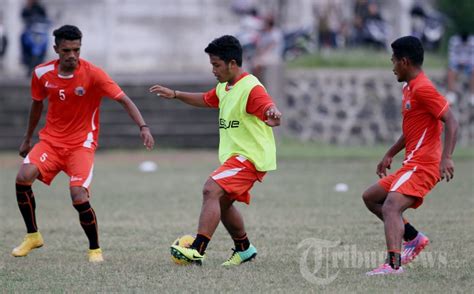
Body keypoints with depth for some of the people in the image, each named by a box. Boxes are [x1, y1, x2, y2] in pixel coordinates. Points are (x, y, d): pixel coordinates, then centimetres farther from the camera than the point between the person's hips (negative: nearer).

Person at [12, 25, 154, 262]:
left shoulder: (93, 74, -15)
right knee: (24, 176, -21)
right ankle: (32, 236, 0)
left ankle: (95, 249, 3)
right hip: (51, 139, 3)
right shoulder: (42, 73, -3)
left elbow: (124, 100, -19)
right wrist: (27, 139, 25)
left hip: (81, 143, -3)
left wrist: (143, 127, -33)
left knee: (79, 197, -22)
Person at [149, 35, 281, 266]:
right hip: (235, 155, 10)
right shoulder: (224, 88, 12)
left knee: (211, 190, -23)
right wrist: (175, 95, 27)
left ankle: (197, 250, -31)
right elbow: (206, 100, 32)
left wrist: (272, 116, -57)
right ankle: (244, 249, 35)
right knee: (223, 202, 18)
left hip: (250, 156, -10)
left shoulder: (251, 88, -19)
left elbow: (271, 112, -33)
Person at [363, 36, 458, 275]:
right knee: (370, 197, 16)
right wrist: (390, 155, 30)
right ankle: (414, 238, 14)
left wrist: (446, 157, -31)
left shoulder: (423, 88, -14)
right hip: (412, 163, 11)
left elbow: (451, 122, -21)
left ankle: (393, 264, -38)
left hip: (422, 165, -11)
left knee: (391, 206, -26)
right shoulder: (409, 88, 17)